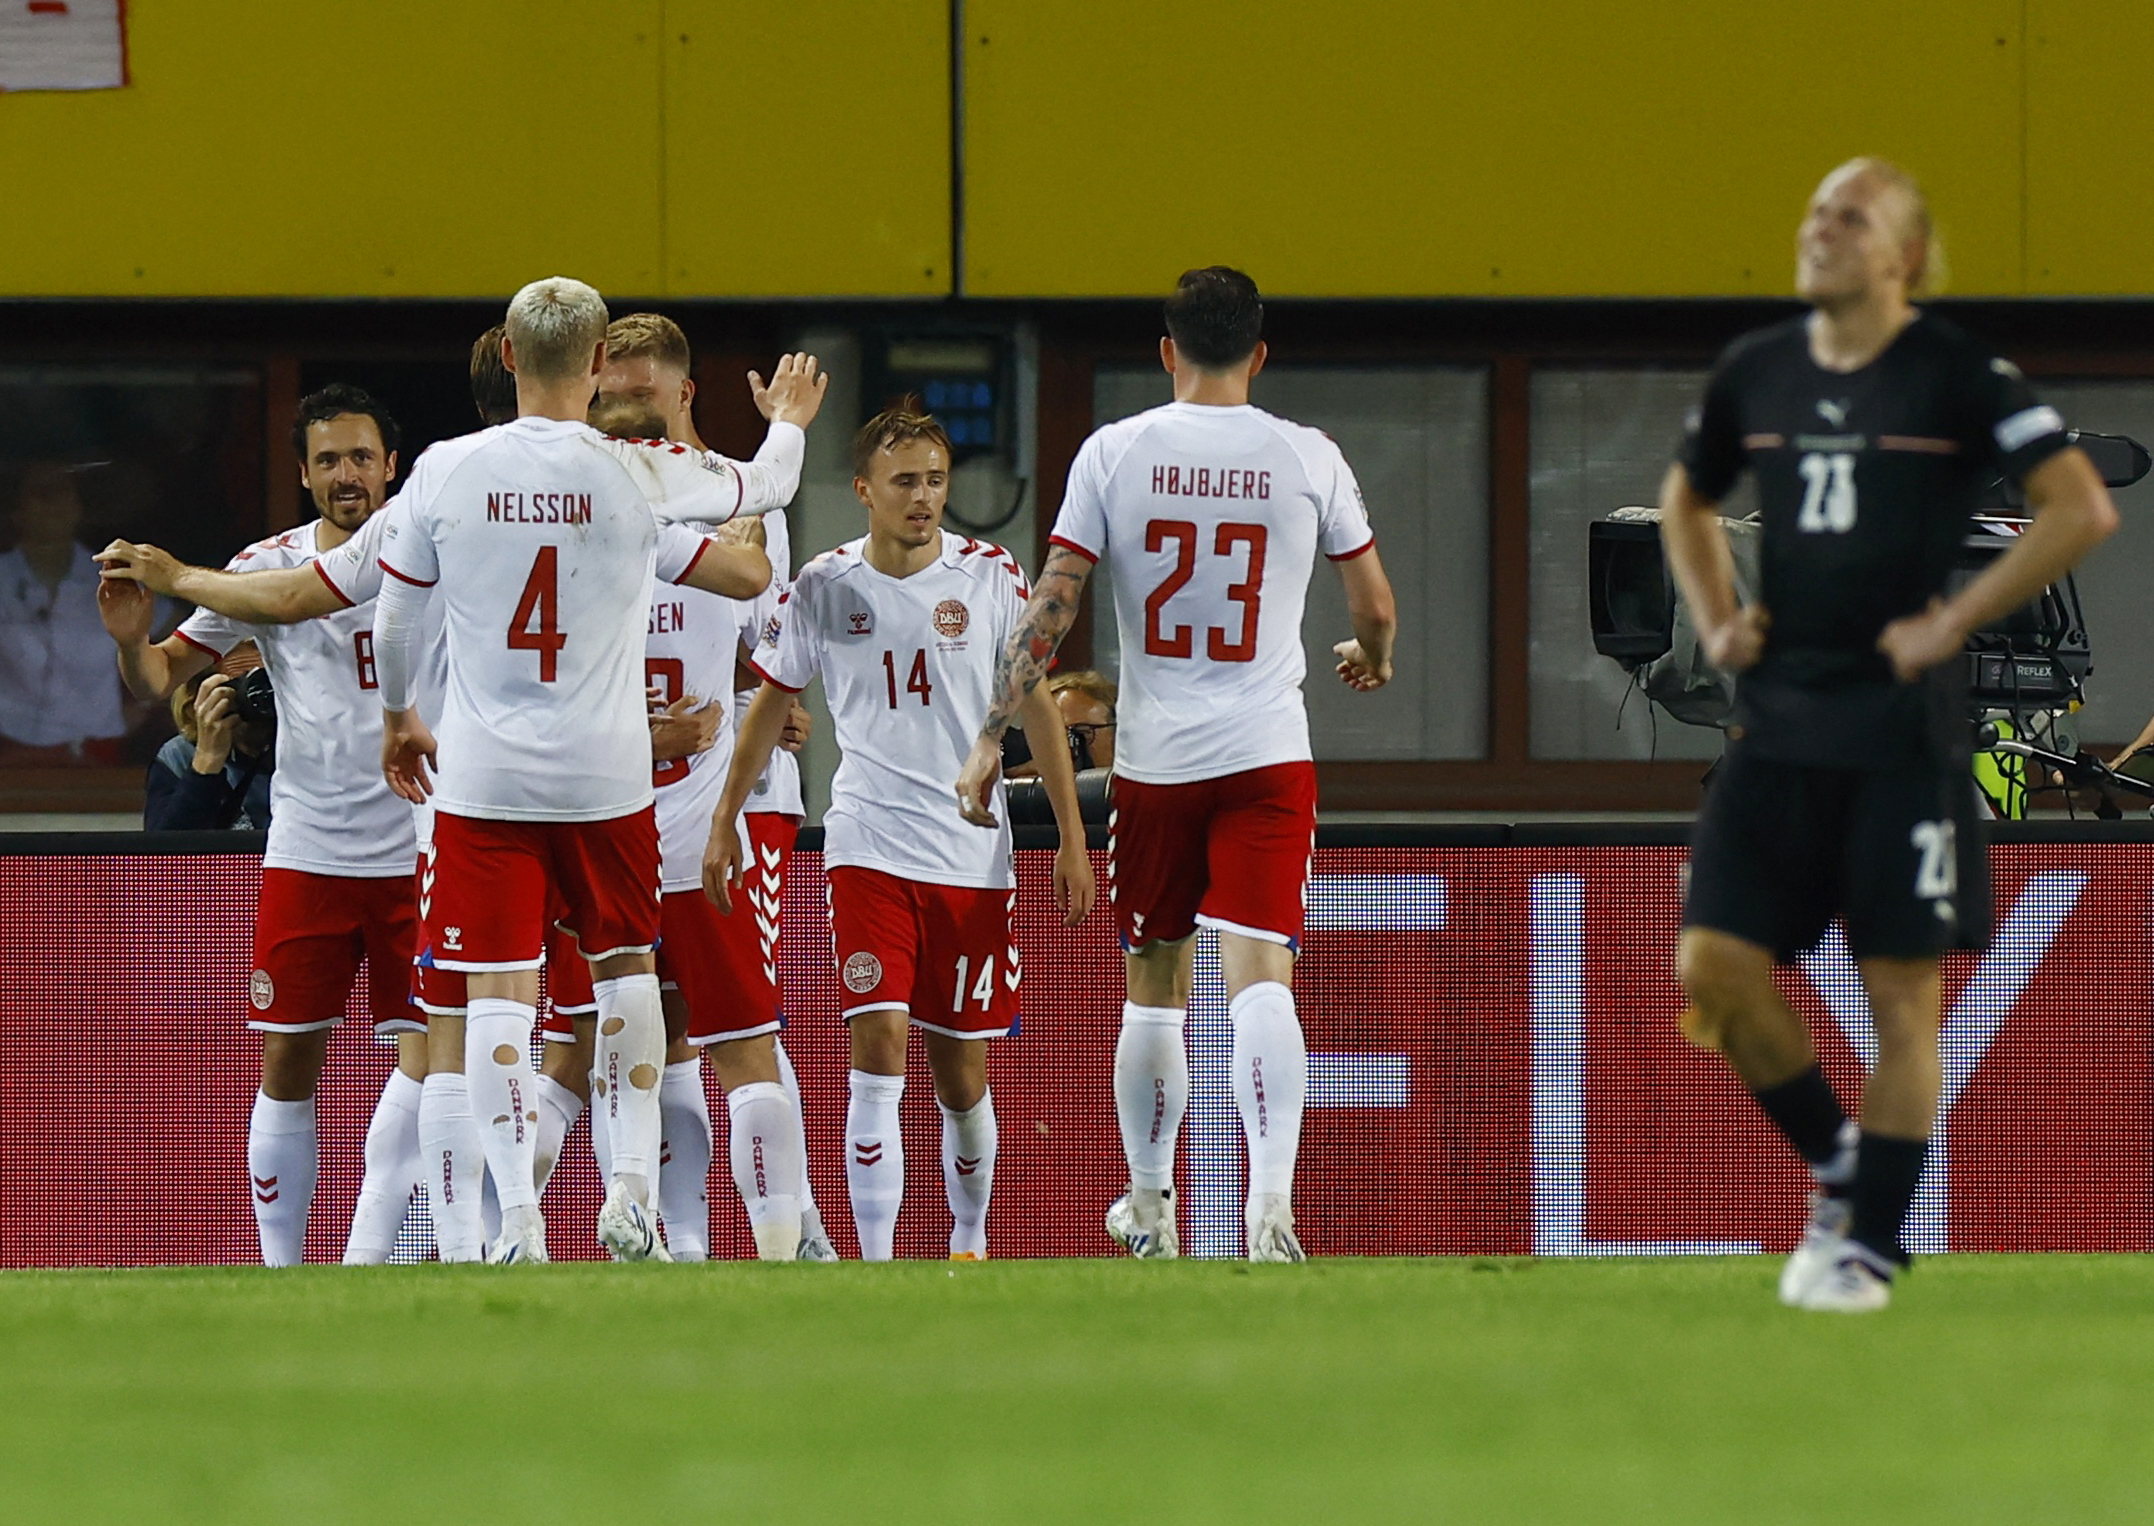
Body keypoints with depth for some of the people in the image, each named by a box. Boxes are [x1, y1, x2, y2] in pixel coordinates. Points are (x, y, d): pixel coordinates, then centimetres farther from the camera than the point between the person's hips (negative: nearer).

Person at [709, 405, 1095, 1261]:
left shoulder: (990, 576, -1)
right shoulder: (824, 588, 0)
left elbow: (1036, 706, 6)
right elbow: (771, 703, 13)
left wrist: (1071, 836, 2)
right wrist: (725, 823, 11)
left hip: (972, 856, 1)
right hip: (867, 850, -1)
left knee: (962, 1072, 6)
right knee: (879, 1050, -14)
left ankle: (970, 1239, 28)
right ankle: (875, 1265, -15)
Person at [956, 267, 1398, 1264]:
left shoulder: (1116, 452, -2)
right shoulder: (1310, 459, -1)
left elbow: (1049, 608, -4)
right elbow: (1375, 607, 8)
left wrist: (989, 739, -1)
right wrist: (1372, 658, 31)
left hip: (1152, 760, 1)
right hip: (1267, 757, -1)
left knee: (1152, 985, 15)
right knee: (1260, 976, -10)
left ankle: (1149, 1207, 27)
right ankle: (1270, 1201, -28)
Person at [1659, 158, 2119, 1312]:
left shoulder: (1958, 376, -7)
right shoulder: (1755, 372, 9)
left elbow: (2082, 509, -12)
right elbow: (1686, 499, 28)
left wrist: (1951, 621, -13)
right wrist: (1715, 620, 12)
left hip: (1902, 728, -5)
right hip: (1778, 723, 5)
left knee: (1901, 990, -2)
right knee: (1714, 966, -4)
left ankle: (1872, 1245, 7)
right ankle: (1840, 1164, 17)